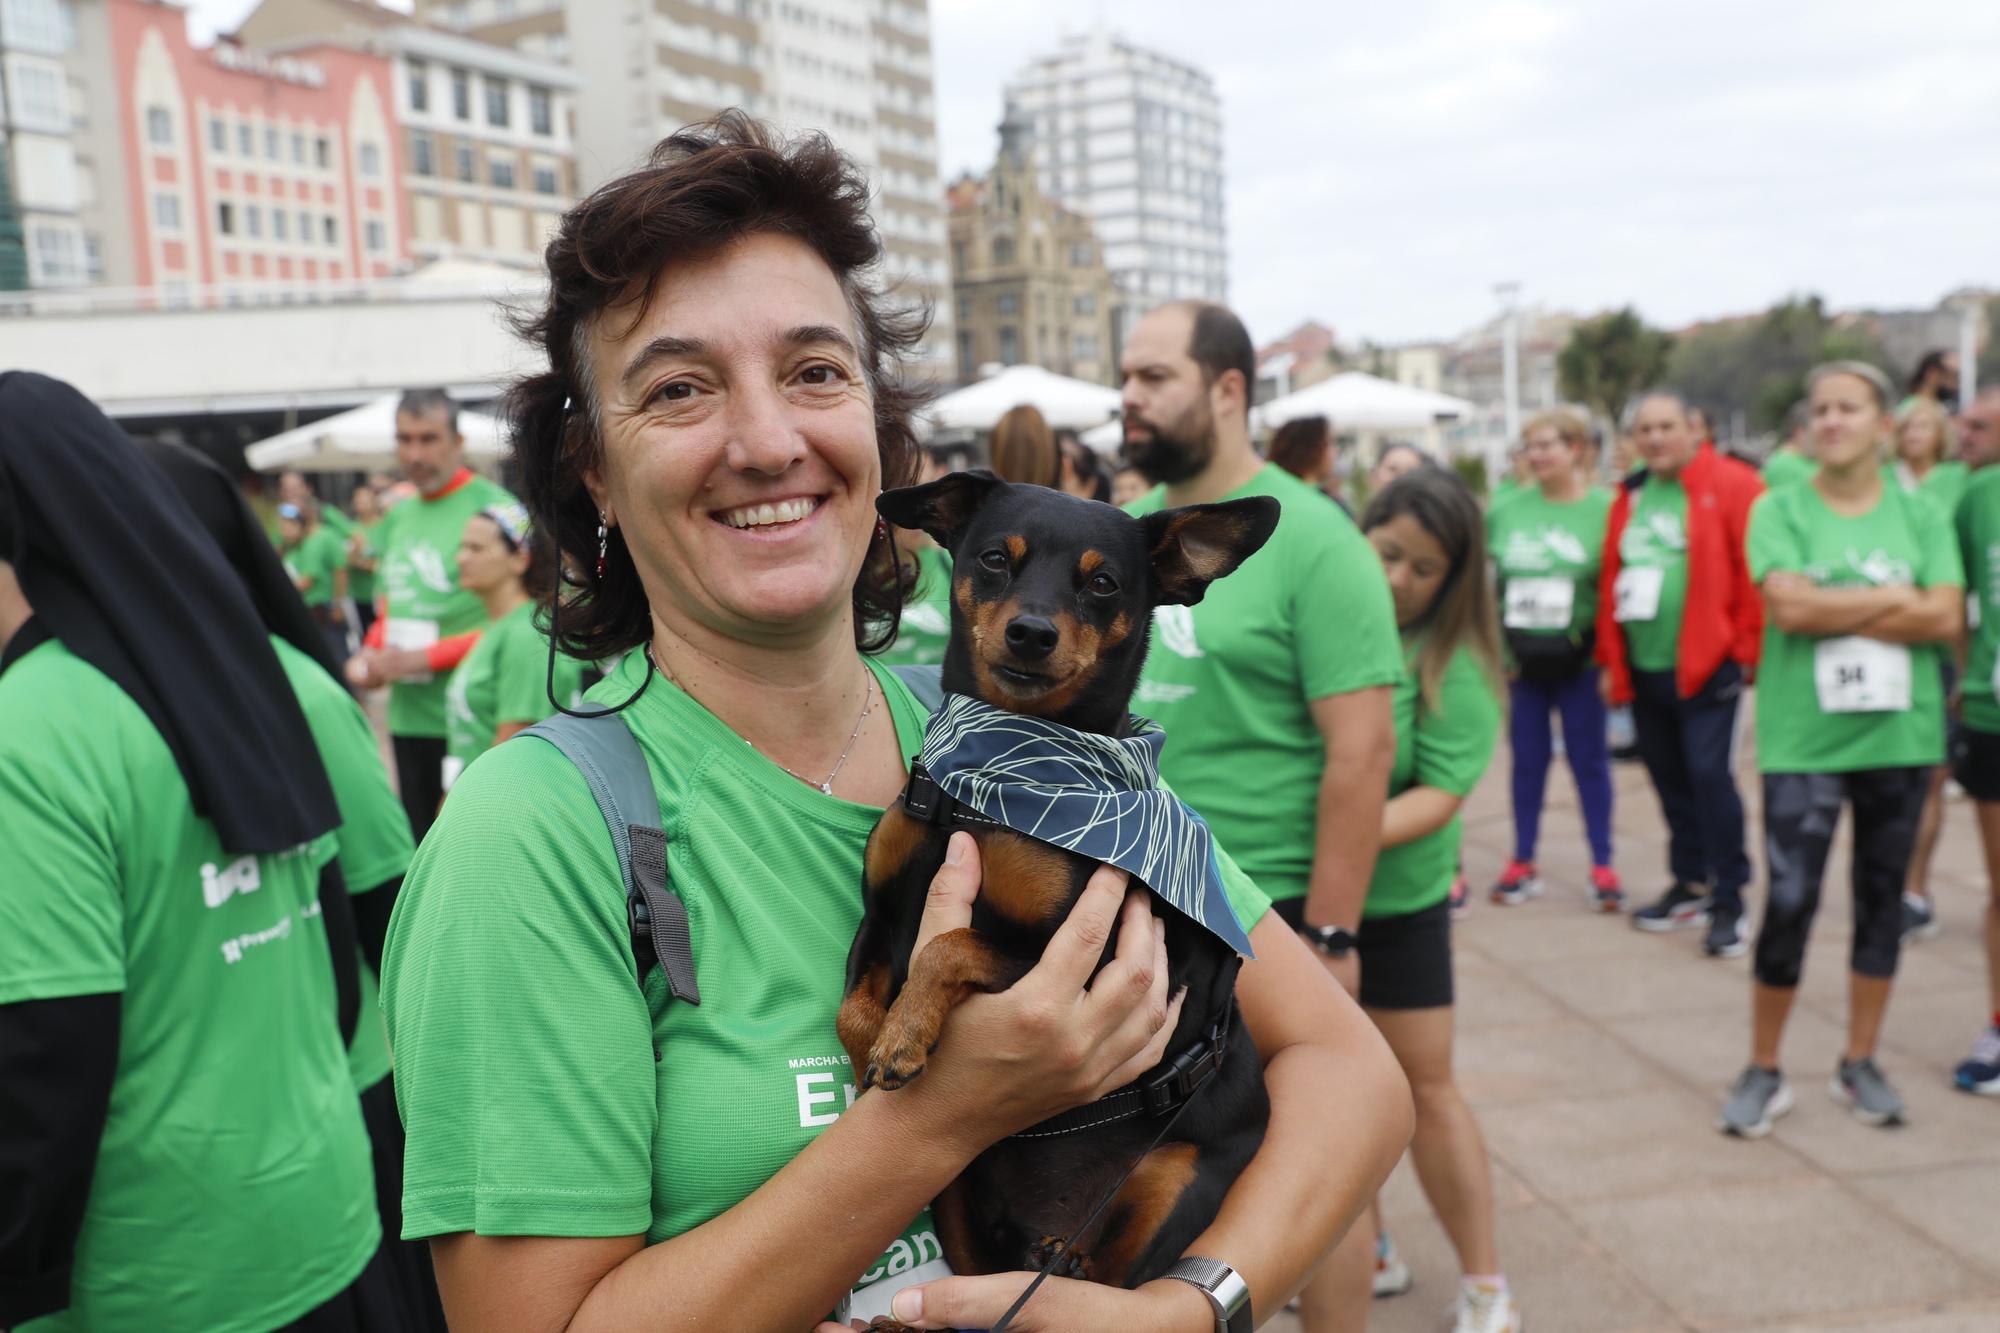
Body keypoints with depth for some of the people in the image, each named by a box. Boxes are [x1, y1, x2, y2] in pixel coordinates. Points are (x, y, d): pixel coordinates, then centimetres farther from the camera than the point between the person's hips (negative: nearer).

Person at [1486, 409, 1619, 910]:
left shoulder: (1604, 509, -4)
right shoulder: (1507, 511, 6)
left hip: (1579, 657, -3)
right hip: (1521, 658, 3)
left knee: (1589, 759, 4)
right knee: (1527, 760, 9)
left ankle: (1602, 866, 13)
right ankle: (1522, 863, 18)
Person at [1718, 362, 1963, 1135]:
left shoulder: (1921, 516, 4)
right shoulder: (1780, 510, -2)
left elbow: (1945, 618, -8)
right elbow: (1789, 606, -17)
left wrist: (1833, 609, -13)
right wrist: (1894, 599, -9)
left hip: (1901, 736, 3)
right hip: (1804, 739, -3)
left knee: (1881, 896, 12)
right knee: (1789, 901, -4)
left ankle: (1860, 1063, 27)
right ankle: (1763, 1071, 12)